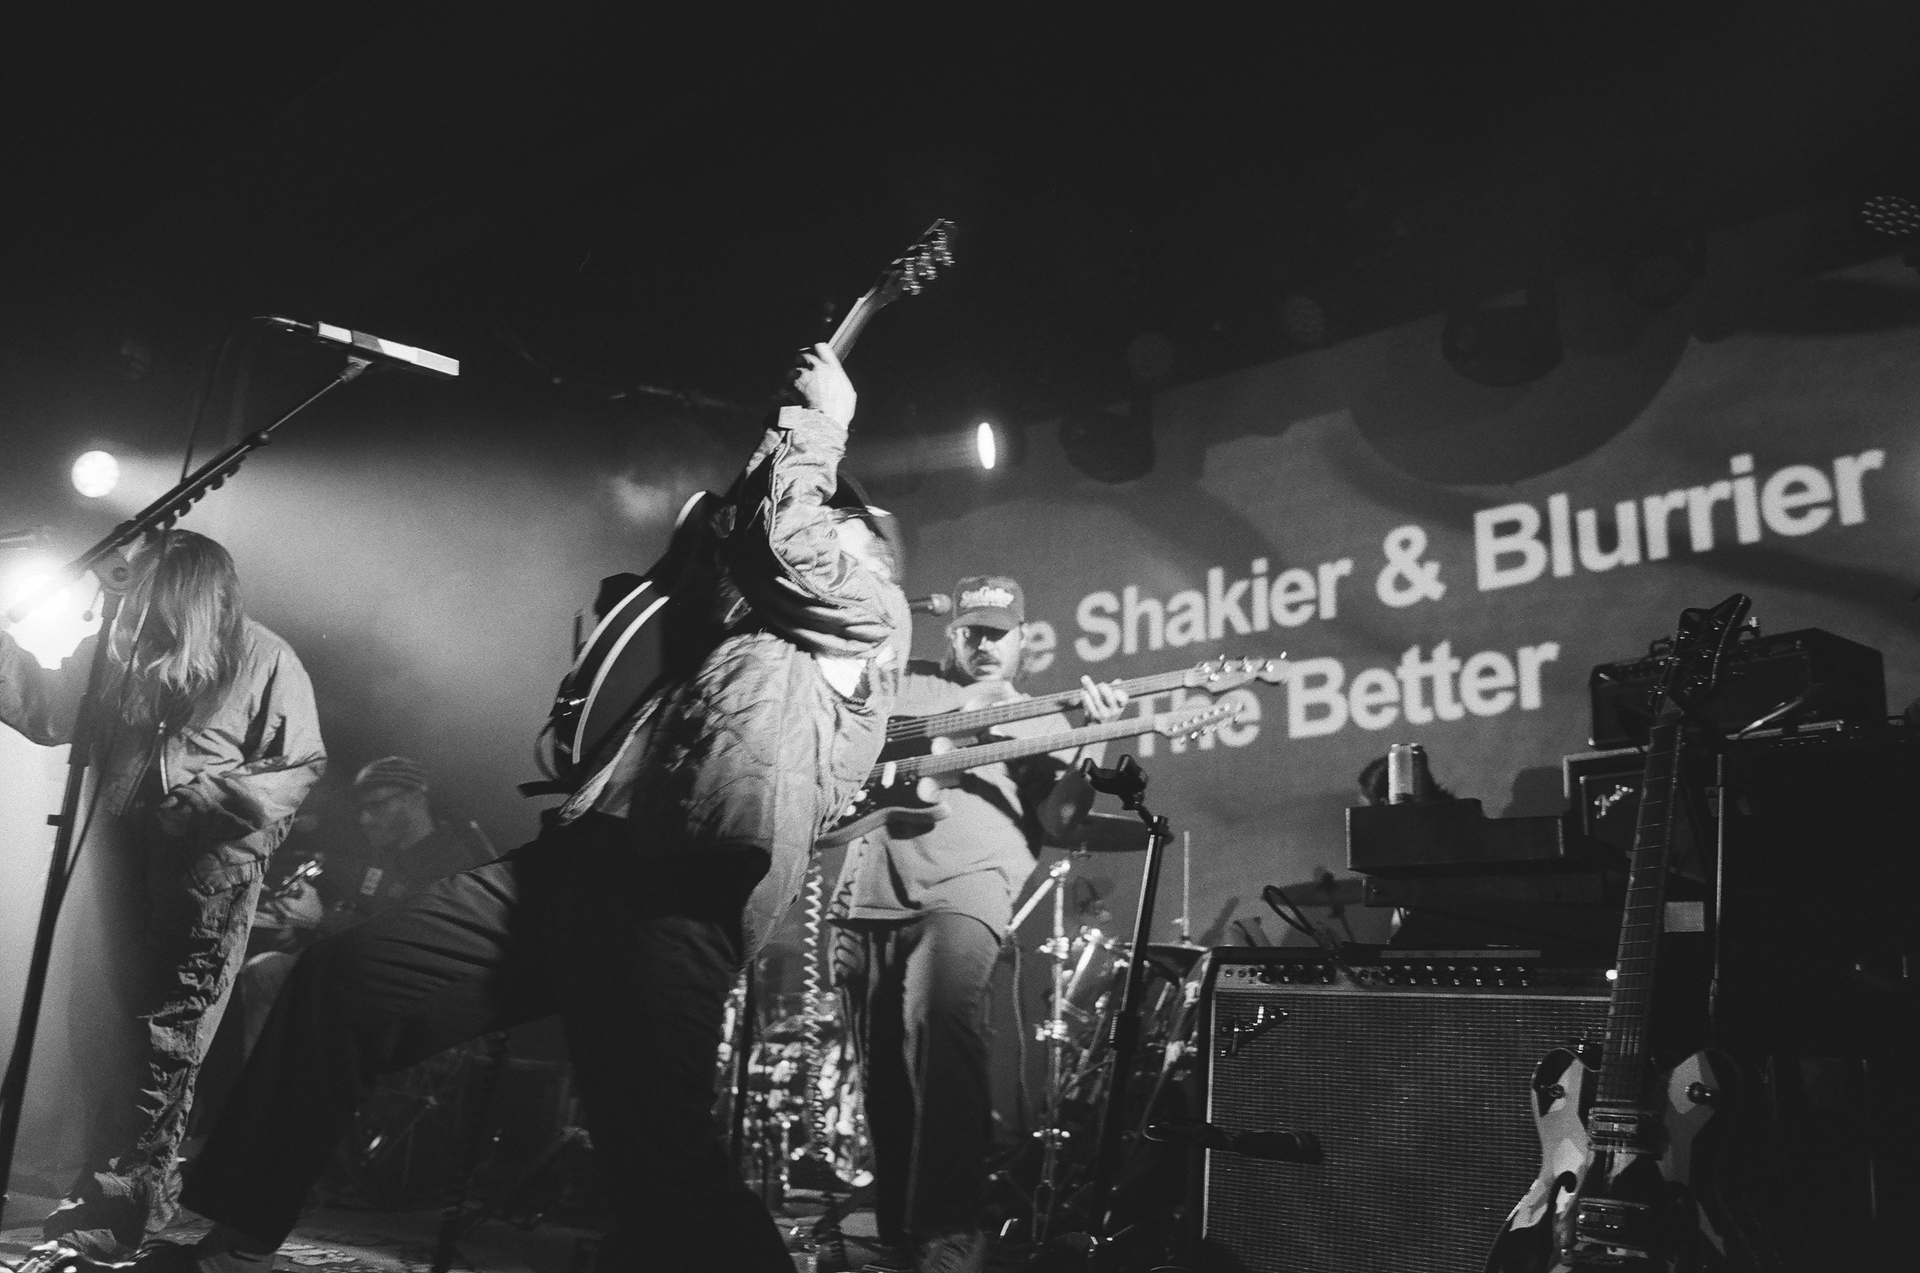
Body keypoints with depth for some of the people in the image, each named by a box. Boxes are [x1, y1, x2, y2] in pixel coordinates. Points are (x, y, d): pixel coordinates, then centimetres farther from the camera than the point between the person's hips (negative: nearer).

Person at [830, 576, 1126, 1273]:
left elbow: (1054, 820, 3)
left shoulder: (1039, 721, 16)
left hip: (966, 885, -3)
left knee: (938, 1035, -26)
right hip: (867, 894, 3)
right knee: (882, 1072, 6)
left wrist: (1094, 741, -14)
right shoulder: (900, 683, 20)